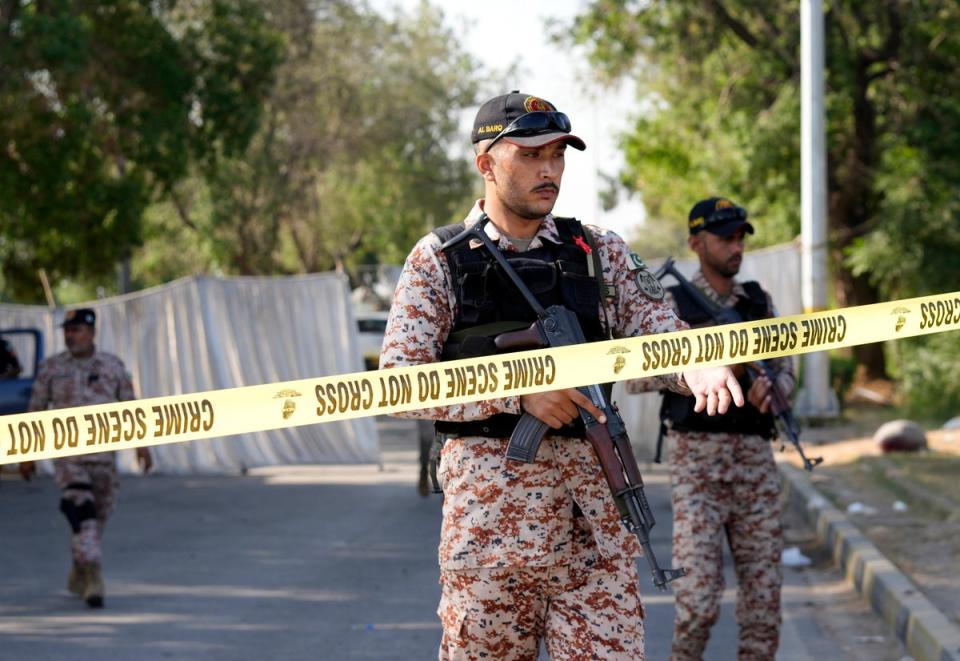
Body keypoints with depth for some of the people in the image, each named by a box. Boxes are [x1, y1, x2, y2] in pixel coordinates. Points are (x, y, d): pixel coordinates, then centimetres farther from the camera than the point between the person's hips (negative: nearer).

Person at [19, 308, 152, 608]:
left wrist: (142, 444, -5)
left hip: (103, 453, 3)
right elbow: (34, 411, 6)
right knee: (81, 511, -19)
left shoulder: (112, 366, 4)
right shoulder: (52, 367, 1)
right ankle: (93, 580, -24)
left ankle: (79, 574, 31)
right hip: (67, 452, -2)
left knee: (98, 516, 10)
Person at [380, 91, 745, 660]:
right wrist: (518, 391, -17)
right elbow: (399, 380, -6)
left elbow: (660, 335, 6)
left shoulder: (600, 251, 12)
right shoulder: (438, 259, 2)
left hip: (592, 492, 2)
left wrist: (699, 368, -19)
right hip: (487, 495, -2)